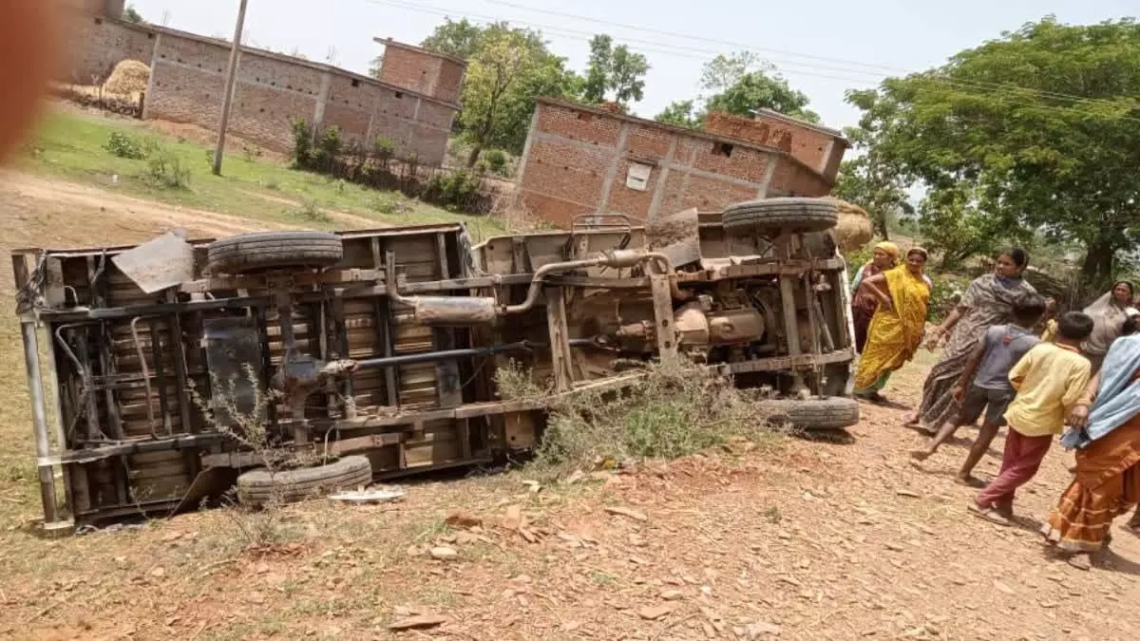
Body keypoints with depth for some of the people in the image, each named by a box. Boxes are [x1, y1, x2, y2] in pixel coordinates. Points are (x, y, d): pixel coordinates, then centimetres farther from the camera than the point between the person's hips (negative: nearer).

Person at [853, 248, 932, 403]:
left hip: (908, 330, 6)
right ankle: (860, 388, 4)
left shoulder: (925, 283, 9)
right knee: (877, 355, -3)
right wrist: (882, 297, -19)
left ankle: (871, 390, 22)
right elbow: (866, 282, -15)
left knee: (891, 360, 11)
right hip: (888, 324, -6)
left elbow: (923, 307, 18)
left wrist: (920, 330, 12)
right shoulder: (896, 275, -9)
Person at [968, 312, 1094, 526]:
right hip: (1042, 423, -5)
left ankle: (1003, 505, 26)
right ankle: (983, 501, 2)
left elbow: (1014, 376, 1)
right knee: (1024, 469, 8)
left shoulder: (1040, 349, -4)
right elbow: (1070, 400, -19)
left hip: (1019, 413, 5)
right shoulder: (1081, 364, -15)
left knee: (1010, 464, 18)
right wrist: (1071, 418, 2)